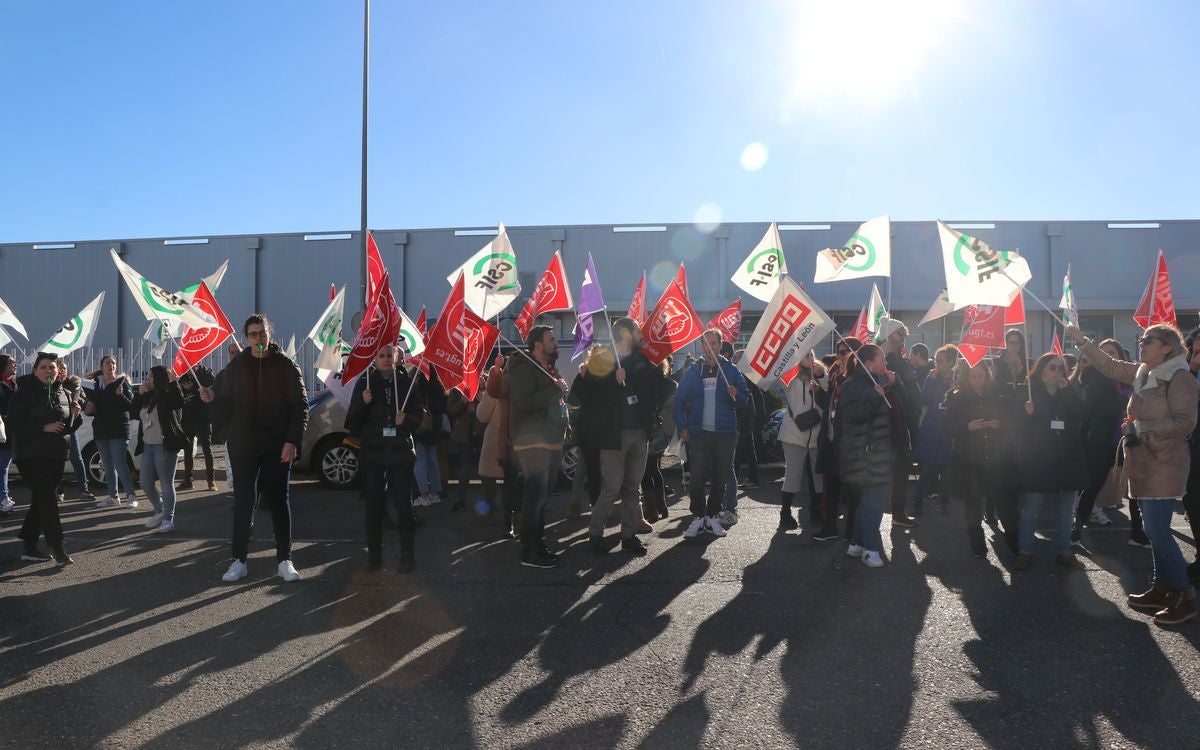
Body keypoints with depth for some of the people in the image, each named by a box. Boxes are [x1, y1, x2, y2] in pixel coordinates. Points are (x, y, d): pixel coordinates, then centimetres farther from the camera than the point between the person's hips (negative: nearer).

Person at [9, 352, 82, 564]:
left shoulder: (64, 393, 10)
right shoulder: (25, 393, -8)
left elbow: (69, 427, 17)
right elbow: (13, 425, -13)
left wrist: (76, 415, -4)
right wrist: (43, 428, -22)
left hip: (56, 455, 6)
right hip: (31, 456, -6)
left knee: (41, 501, 11)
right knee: (48, 499, -12)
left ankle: (29, 547, 20)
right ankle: (57, 549, -9)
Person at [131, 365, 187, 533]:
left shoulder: (168, 394, -7)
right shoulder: (147, 397, 16)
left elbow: (179, 402, -27)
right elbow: (134, 412, 16)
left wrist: (173, 383, -37)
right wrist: (139, 394, 4)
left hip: (165, 447, -8)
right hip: (147, 446, 8)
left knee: (167, 485, -3)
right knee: (146, 484, 11)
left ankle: (168, 519, 1)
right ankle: (159, 511, 30)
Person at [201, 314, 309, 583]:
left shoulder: (286, 366, -2)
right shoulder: (236, 366, 5)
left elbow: (300, 406, -5)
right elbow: (225, 404, 8)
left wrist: (292, 440, -14)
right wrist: (212, 398, -15)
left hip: (278, 447, -2)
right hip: (243, 447, 2)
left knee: (279, 501, 6)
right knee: (243, 503, 6)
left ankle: (284, 559, 13)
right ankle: (239, 560, 14)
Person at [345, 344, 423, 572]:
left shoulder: (407, 382, 6)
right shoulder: (365, 383, 6)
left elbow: (418, 416, 7)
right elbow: (353, 420, 2)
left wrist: (406, 420, -14)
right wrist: (363, 403, -15)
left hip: (400, 451, 0)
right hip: (372, 451, 0)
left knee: (404, 503, -3)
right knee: (374, 504, 2)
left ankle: (407, 555, 4)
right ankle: (374, 555, 11)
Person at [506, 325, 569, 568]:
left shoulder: (550, 368, 18)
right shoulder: (523, 367, -12)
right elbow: (524, 402, -26)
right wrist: (555, 388, -22)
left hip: (551, 441, 10)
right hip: (533, 442, -10)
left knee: (542, 495, 14)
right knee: (536, 495, -11)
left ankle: (538, 542, 23)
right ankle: (529, 552, -6)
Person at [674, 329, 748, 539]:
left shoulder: (731, 370, 5)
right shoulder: (692, 372, 6)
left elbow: (744, 399, 6)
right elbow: (679, 400, 6)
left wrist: (736, 395, -16)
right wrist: (683, 427, -4)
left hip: (725, 433, 0)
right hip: (699, 433, 0)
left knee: (720, 478, 6)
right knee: (697, 478, -4)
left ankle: (712, 516, 16)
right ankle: (698, 517, 7)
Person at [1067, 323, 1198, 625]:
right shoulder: (1142, 373, 10)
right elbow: (1110, 366, 20)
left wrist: (1141, 427, -16)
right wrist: (1081, 340, 16)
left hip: (1164, 465, -9)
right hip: (1144, 462, 9)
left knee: (1157, 531, -10)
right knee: (1155, 529, 13)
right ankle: (1162, 589, 21)